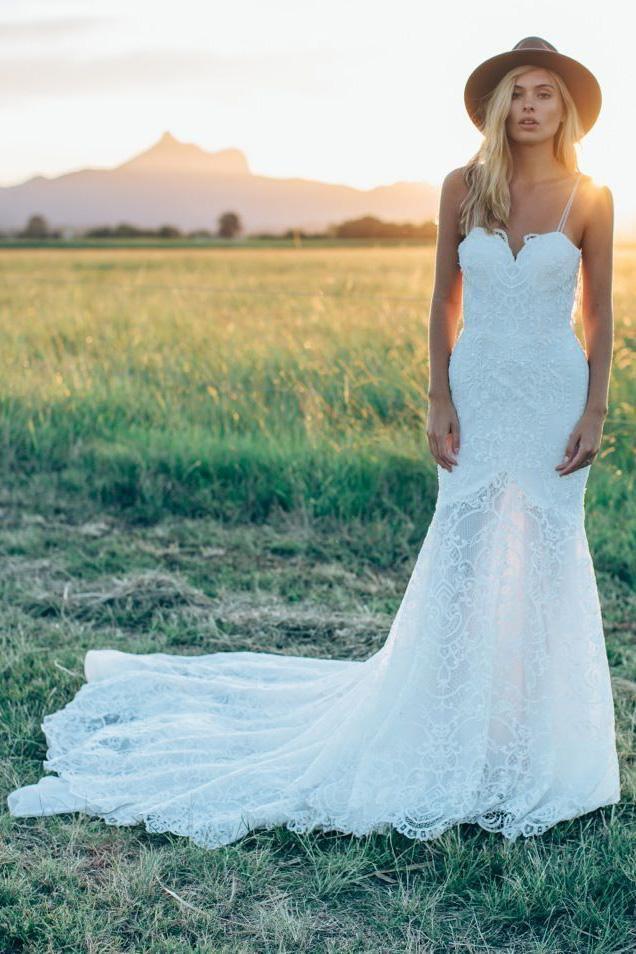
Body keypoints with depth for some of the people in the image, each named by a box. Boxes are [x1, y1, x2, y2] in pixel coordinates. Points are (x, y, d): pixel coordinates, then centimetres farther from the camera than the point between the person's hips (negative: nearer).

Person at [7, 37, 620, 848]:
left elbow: (601, 315, 3)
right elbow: (443, 300, 5)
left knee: (547, 557, 5)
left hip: (554, 398, 0)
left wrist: (595, 413, -4)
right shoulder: (463, 187, 1)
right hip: (478, 393, 1)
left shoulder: (590, 199, -1)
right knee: (459, 555, 2)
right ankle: (455, 740, 18)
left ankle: (539, 744, 22)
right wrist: (439, 402, -3)